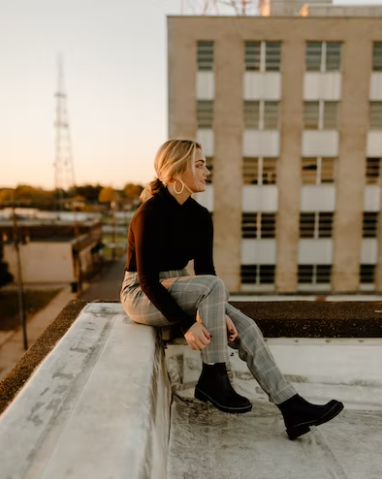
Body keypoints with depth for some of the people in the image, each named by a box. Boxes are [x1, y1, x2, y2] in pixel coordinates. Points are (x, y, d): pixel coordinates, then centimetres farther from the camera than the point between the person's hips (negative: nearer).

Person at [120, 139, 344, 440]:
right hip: (142, 296, -6)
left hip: (177, 291, 7)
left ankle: (292, 409, -8)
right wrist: (185, 324, -29)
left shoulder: (200, 216, 1)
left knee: (245, 328, -13)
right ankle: (212, 379, -17)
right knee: (214, 285, -33)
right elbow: (147, 280, -23)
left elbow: (205, 269, 0)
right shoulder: (151, 213, -21)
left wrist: (220, 313, -15)